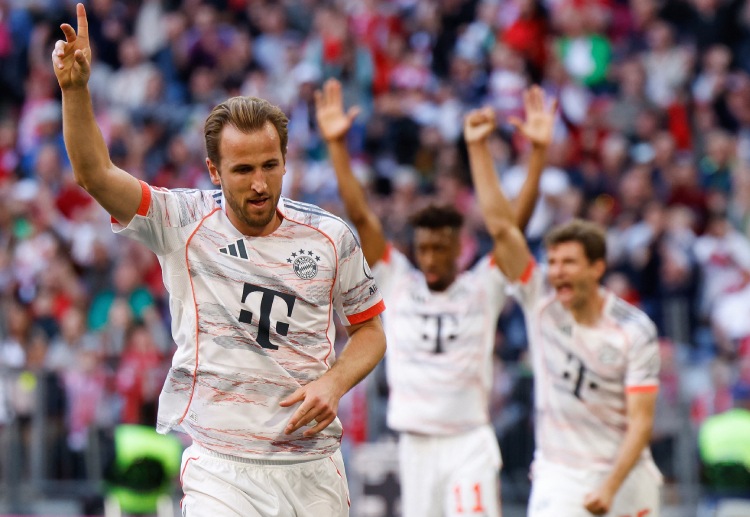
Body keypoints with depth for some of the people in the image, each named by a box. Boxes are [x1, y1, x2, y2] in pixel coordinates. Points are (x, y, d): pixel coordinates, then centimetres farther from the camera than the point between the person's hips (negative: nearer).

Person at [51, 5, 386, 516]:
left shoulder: (330, 236, 6)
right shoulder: (184, 223, 0)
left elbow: (370, 329, 15)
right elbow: (96, 175, -10)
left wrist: (333, 383, -4)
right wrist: (76, 88, -24)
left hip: (314, 465, 3)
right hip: (221, 467, -3)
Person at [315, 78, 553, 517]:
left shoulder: (483, 288, 1)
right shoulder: (398, 282, 5)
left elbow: (515, 222, -7)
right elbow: (361, 216, 0)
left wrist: (538, 154, -16)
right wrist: (337, 145, -7)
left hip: (469, 443, -3)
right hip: (415, 444, 3)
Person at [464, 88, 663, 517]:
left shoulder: (635, 331, -10)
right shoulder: (541, 302, -3)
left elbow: (641, 421, -11)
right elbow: (501, 224, -9)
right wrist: (478, 147, -15)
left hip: (625, 477, 0)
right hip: (559, 479, 1)